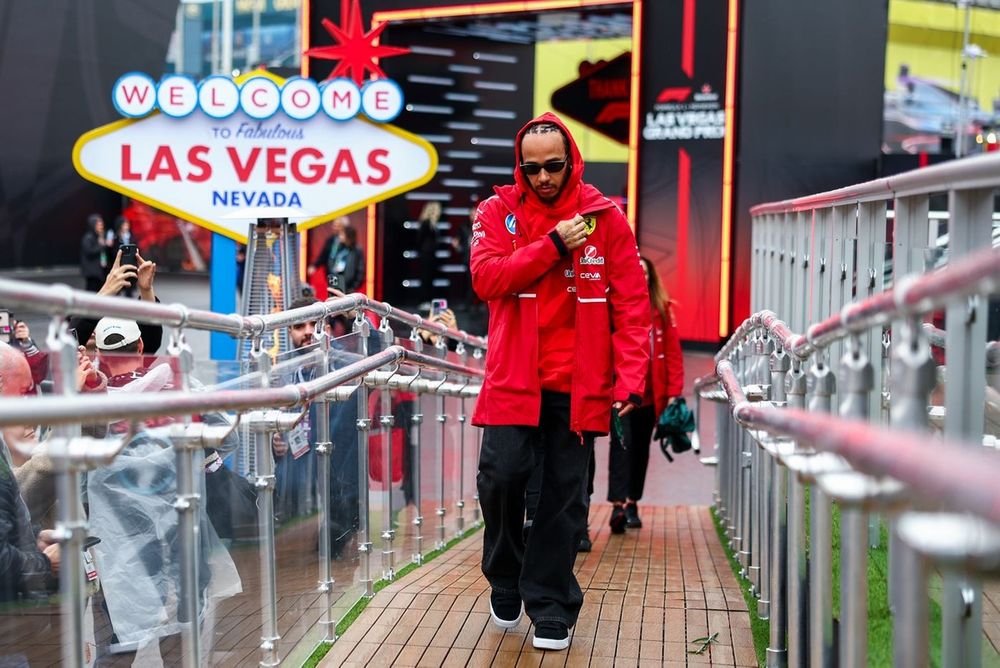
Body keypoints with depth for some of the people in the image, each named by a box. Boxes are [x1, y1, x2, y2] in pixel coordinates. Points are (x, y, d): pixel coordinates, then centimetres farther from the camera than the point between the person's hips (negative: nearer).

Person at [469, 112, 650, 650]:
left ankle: (551, 606, 18)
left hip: (579, 383, 0)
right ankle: (505, 581, 19)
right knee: (501, 475, -8)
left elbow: (631, 303, -1)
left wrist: (630, 375, -10)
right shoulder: (498, 211, 3)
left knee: (564, 495, 5)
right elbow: (487, 277, -12)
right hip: (514, 377, 0)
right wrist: (551, 245, -17)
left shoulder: (604, 217, 1)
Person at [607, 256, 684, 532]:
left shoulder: (662, 310, 7)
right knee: (622, 443, -14)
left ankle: (632, 503, 24)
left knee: (641, 448, 12)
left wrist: (673, 392, -1)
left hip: (650, 393, 4)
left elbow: (673, 352, 6)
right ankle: (618, 504, -18)